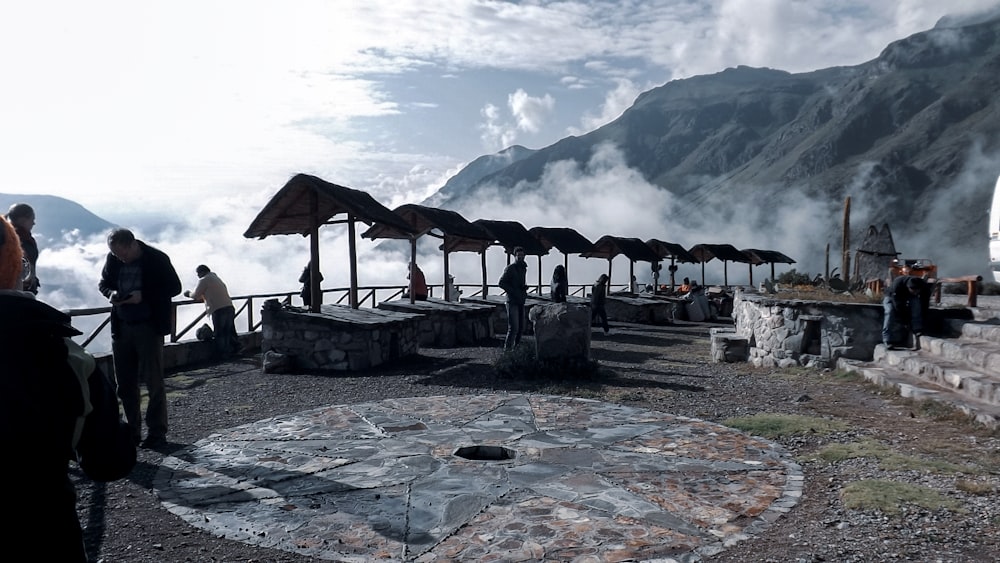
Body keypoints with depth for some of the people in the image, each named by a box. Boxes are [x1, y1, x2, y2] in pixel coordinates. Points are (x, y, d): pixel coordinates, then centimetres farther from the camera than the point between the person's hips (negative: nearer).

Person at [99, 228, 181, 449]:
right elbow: (103, 283, 17)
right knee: (125, 382, 10)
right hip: (121, 327, 5)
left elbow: (174, 287, -7)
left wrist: (143, 295, -18)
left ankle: (157, 432, 6)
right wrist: (111, 293, -7)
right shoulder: (113, 259, 4)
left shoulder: (156, 258, -10)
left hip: (149, 327, -5)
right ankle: (132, 430, 22)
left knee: (153, 381, -2)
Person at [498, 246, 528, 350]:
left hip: (521, 302, 8)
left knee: (521, 327, 9)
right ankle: (507, 349, -5)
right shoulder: (510, 268, -8)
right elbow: (501, 283, -12)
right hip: (512, 302, -8)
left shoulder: (523, 268, 15)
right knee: (513, 328, -12)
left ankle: (515, 347, 19)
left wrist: (524, 287, 5)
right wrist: (514, 292, -17)